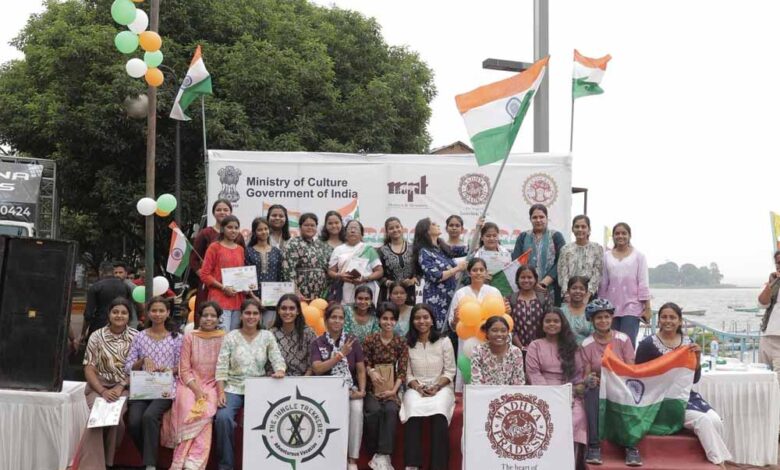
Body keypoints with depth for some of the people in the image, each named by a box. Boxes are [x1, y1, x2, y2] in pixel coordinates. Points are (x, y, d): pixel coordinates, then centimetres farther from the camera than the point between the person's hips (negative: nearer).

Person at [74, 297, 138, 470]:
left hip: (125, 387, 0)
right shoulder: (96, 337, 4)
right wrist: (102, 391, -14)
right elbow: (89, 369, 0)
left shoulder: (135, 337, 3)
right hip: (99, 386, 0)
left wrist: (120, 387, -13)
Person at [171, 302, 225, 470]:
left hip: (213, 386, 0)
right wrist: (196, 390, -13)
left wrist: (220, 391, -10)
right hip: (190, 385, 0)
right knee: (190, 411, -29)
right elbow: (184, 369, 1)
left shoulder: (224, 338, 3)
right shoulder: (190, 337, 3)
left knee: (206, 412, -30)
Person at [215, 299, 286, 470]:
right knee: (223, 417, -28)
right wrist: (221, 392, -16)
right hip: (233, 388, -1)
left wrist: (280, 371, -25)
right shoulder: (231, 337, 1)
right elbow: (221, 368, -3)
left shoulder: (267, 336, 5)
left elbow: (277, 360, -2)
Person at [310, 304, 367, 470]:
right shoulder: (317, 343, 5)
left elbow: (361, 370, 7)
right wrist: (341, 354, -13)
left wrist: (362, 390, -9)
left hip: (350, 388, 1)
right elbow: (317, 369, -10)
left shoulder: (352, 341, 7)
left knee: (356, 409, -30)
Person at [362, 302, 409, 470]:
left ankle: (383, 456, -30)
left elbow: (402, 371, 0)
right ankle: (374, 454, -16)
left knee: (391, 410, -31)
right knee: (374, 411, -30)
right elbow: (364, 364, 4)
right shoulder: (370, 340, 3)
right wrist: (371, 371, -19)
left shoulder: (401, 342, 4)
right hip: (372, 388, 0)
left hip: (390, 389, 0)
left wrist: (394, 390, -13)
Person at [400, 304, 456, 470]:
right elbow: (407, 373, 4)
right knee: (413, 414, -33)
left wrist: (437, 387, -12)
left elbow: (450, 371, 3)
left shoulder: (444, 341, 3)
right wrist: (418, 387, -13)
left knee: (439, 415, -33)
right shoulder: (407, 343, 5)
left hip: (441, 387, -1)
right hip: (416, 388, 1)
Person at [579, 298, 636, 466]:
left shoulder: (623, 339, 1)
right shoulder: (586, 345, 1)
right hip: (600, 390, 0)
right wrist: (588, 380, -27)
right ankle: (594, 446, -30)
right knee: (591, 391, -34)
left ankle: (631, 446, -24)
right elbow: (586, 375, -2)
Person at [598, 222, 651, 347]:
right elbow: (603, 283, 11)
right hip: (611, 306, 2)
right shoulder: (607, 256, 9)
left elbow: (643, 283, 2)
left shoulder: (638, 256, 4)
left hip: (632, 306, -2)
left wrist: (647, 307, -3)